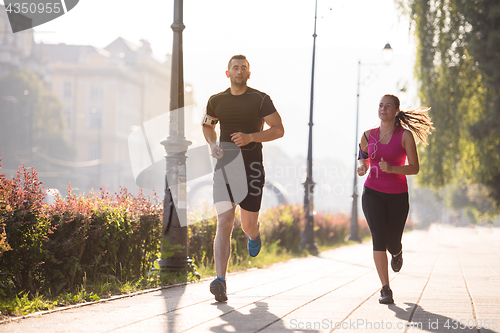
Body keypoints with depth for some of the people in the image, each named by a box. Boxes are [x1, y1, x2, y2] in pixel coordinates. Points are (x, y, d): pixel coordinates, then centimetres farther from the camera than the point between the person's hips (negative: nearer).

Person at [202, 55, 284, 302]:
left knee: (249, 225, 6)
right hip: (224, 165, 1)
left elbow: (278, 130, -2)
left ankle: (254, 235, 48)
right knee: (224, 221, -14)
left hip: (251, 165, -1)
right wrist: (212, 145, 4)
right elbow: (207, 126, 25)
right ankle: (220, 281, -21)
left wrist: (251, 137, -17)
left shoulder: (260, 100, -1)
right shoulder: (216, 101, 7)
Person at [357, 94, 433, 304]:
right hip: (372, 193, 1)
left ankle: (397, 253, 48)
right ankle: (385, 290, -16)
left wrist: (391, 168, -23)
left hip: (397, 195, -1)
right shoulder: (369, 136, 5)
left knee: (392, 243, 7)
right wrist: (362, 167, -5)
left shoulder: (405, 135, -4)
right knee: (379, 237, -18)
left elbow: (414, 168, -7)